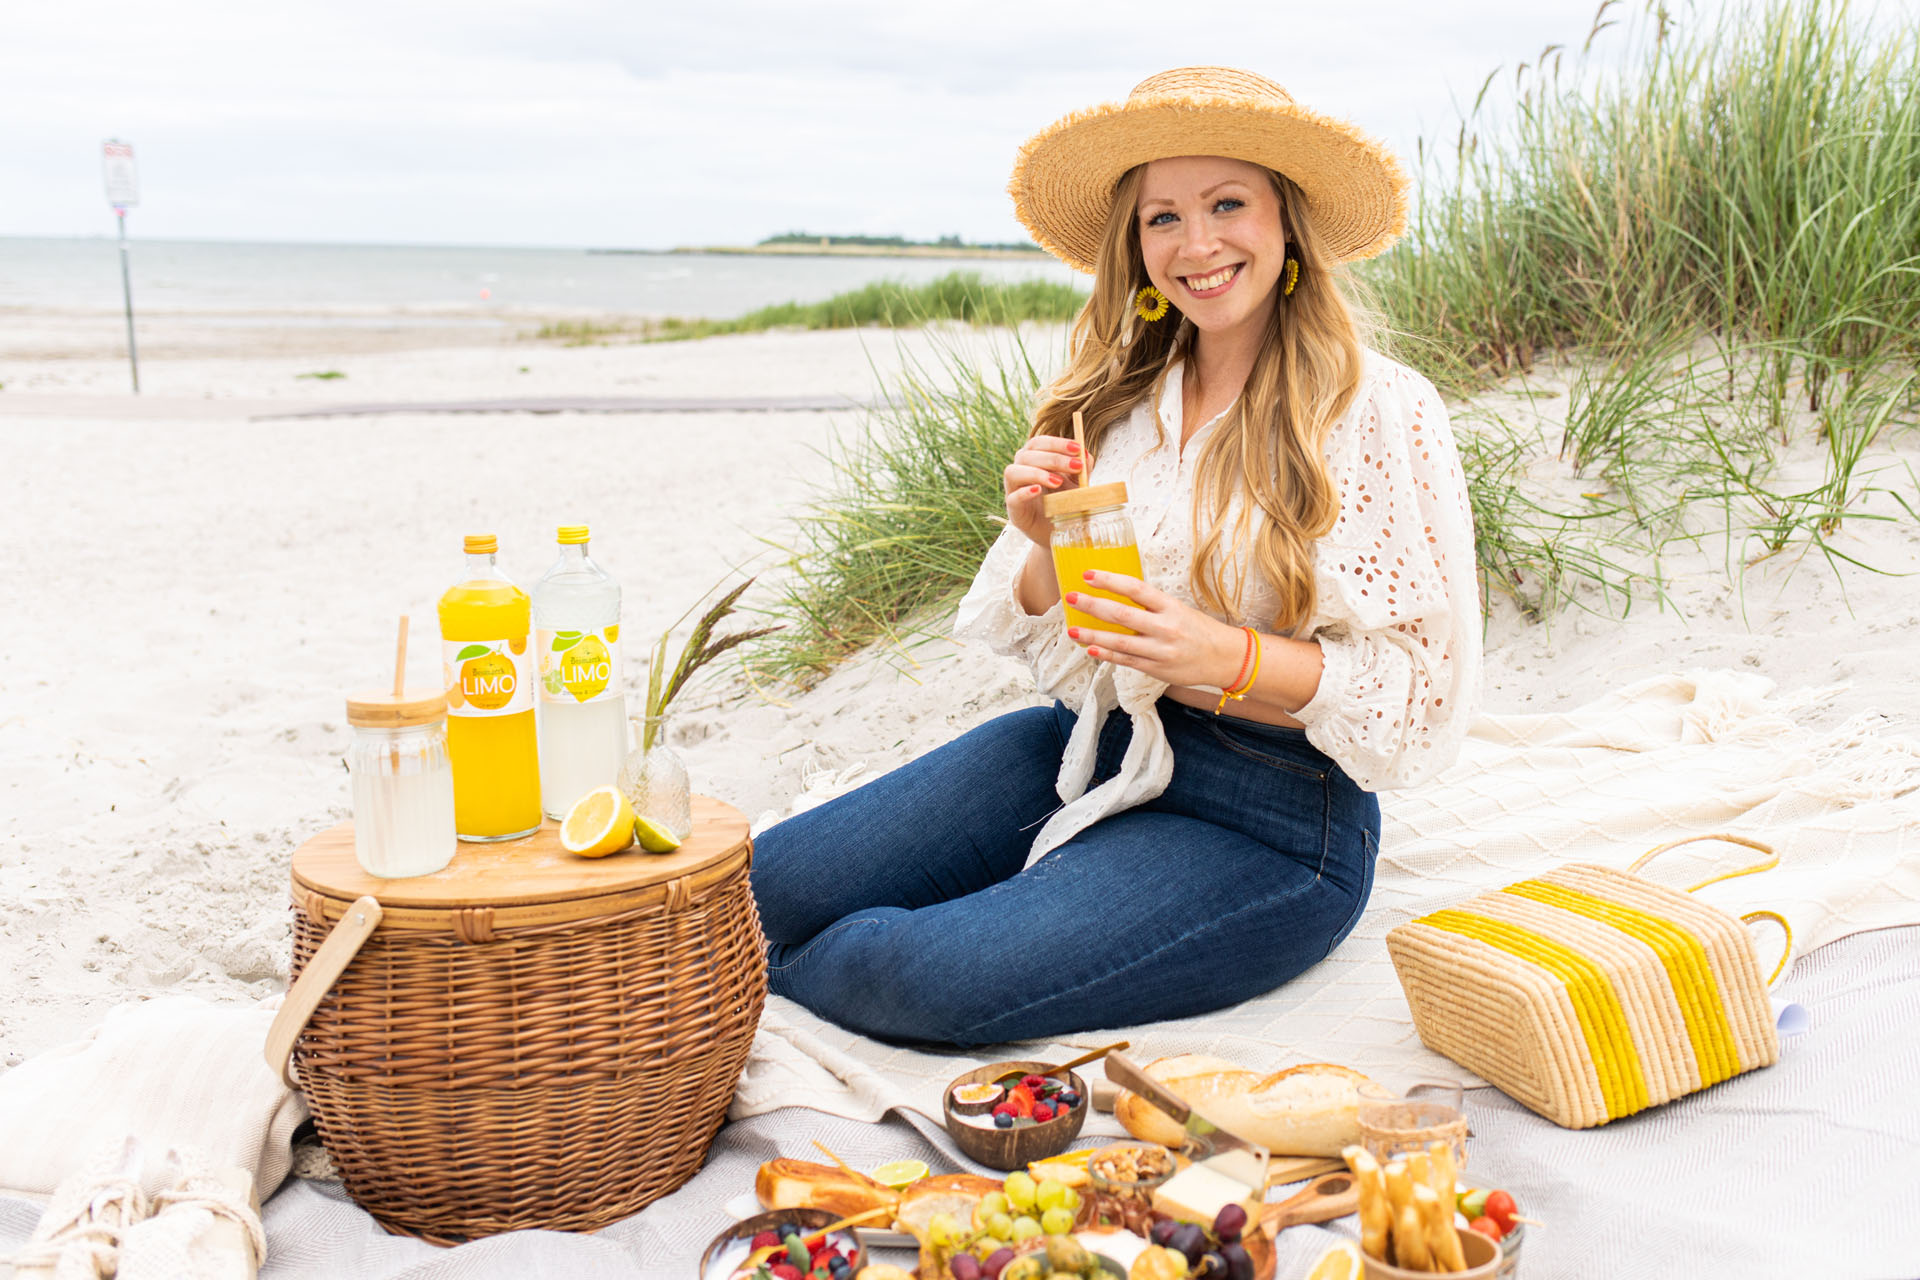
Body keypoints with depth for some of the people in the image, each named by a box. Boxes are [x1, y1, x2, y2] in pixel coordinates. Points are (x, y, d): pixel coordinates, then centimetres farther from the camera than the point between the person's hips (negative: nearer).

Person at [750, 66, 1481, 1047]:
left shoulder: (1382, 413, -12)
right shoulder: (1121, 400, 4)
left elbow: (1421, 692, -12)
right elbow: (1065, 660, 9)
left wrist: (1226, 654, -25)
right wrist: (1044, 546, -13)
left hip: (1273, 825, -5)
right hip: (1092, 747, 5)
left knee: (935, 975, -23)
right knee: (770, 880, -10)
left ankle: (775, 972, 9)